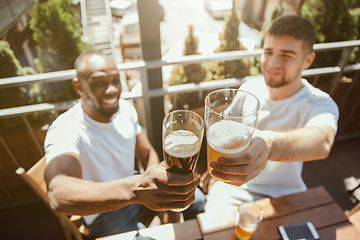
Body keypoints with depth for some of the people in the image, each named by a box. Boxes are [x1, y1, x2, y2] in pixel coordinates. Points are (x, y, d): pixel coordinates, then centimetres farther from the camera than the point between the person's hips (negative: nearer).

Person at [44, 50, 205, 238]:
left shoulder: (126, 109, -9)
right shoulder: (64, 130, -28)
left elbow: (147, 153, 1)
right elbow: (58, 195, -47)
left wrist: (159, 186, -16)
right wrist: (135, 188, -62)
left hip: (132, 186, 6)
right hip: (104, 209, -5)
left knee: (196, 200, 7)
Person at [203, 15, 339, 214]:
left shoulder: (319, 104, -16)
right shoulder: (249, 88, -4)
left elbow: (322, 142, -40)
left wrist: (270, 143, -61)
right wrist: (214, 172, 12)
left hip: (283, 197, 0)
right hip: (233, 185, 1)